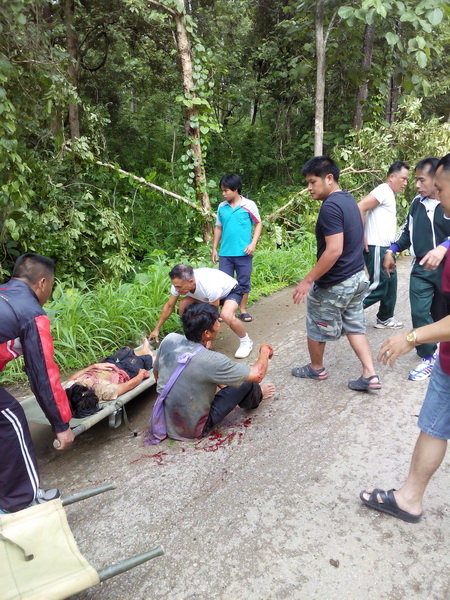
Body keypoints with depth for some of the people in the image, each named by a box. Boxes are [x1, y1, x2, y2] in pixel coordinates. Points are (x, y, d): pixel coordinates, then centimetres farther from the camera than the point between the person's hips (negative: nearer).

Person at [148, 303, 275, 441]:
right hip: (193, 431, -6)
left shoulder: (169, 340, -14)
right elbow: (257, 375, -20)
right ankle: (255, 396, 36)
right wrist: (264, 352, 1)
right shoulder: (211, 361, -31)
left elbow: (156, 373, 4)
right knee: (247, 383, 2)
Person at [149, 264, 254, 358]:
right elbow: (169, 306, -8)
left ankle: (246, 341, -10)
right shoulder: (179, 283, -24)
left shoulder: (210, 286, -43)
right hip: (208, 294, 7)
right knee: (183, 305, -14)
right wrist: (156, 329, -5)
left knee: (226, 316, -37)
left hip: (231, 290, -6)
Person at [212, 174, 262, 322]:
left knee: (244, 283, 8)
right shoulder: (221, 207, 5)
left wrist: (253, 243, -9)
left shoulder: (249, 205, -5)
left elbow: (258, 224, 2)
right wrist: (214, 248, 11)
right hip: (225, 254, 2)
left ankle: (243, 310, 22)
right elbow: (218, 228, 13)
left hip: (244, 253, -2)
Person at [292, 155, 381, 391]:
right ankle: (370, 375, 14)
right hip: (356, 277, 9)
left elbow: (334, 250, -28)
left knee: (316, 328, 12)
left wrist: (308, 280, -24)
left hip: (334, 284, -9)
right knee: (354, 326, 16)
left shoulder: (330, 206, -22)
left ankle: (316, 368, 32)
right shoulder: (349, 199, 8)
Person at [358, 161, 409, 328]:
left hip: (385, 249, 10)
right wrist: (363, 237, -21)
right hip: (376, 248, -10)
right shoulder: (383, 190, -12)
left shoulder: (389, 194, 18)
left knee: (390, 285, 16)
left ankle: (385, 319, 27)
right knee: (378, 288, -9)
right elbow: (360, 208, -24)